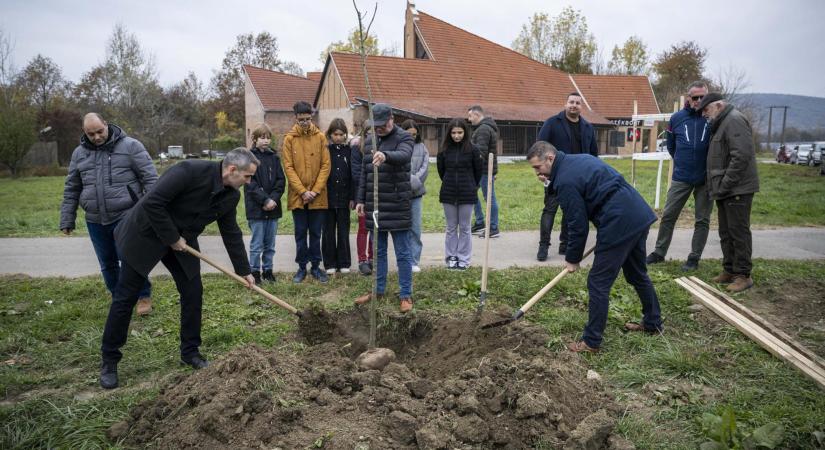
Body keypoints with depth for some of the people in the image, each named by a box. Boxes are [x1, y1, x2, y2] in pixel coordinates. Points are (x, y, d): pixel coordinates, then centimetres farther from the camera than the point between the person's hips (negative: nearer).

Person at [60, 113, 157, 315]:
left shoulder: (130, 146, -4)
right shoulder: (79, 153, 10)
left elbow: (150, 178, -6)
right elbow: (71, 189, 15)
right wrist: (67, 220, 12)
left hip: (126, 217, -4)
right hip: (95, 222, 5)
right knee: (107, 264, 12)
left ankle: (144, 296, 18)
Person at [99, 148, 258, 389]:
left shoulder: (231, 195, -7)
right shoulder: (190, 171, -30)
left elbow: (231, 233, 4)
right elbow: (152, 203, -31)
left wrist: (244, 270, 7)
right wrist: (172, 238, -22)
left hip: (182, 241, 6)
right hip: (145, 234, -6)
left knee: (193, 292, 2)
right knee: (125, 297, 0)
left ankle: (190, 351, 18)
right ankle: (109, 361, 14)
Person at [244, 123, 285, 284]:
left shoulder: (274, 157, 9)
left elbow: (281, 180, 4)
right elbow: (250, 184, -11)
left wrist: (273, 199, -10)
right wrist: (265, 200, -16)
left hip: (273, 207, 4)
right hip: (256, 208, -4)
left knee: (270, 244, 11)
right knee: (257, 244, 1)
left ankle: (268, 270, 22)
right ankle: (255, 272, 12)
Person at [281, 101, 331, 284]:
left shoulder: (320, 137, 1)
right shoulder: (289, 139, -1)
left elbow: (325, 165, -2)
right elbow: (288, 168, -5)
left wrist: (315, 190, -11)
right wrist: (303, 191, -13)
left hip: (318, 196, 0)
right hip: (297, 196, 0)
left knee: (316, 233, 9)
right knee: (301, 233, 8)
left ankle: (316, 266, 19)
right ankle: (302, 267, 18)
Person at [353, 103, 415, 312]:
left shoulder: (404, 137, -6)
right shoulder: (369, 140, 13)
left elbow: (404, 155, -30)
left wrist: (386, 156, -51)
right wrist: (361, 200, 14)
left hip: (397, 206, -6)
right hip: (374, 205, 6)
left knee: (402, 253, 2)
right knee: (378, 252, 15)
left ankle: (405, 295, 11)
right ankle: (378, 290, 27)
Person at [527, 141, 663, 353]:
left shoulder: (565, 181, -14)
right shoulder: (579, 159, 15)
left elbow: (578, 225, -10)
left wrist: (572, 259, 3)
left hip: (619, 224, -10)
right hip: (640, 214, 10)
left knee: (598, 284, -1)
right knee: (638, 273, 25)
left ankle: (592, 342, 7)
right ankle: (653, 322, 42)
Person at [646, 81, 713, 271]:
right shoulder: (677, 118, 1)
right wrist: (682, 162, 12)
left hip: (705, 179, -2)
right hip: (681, 177, 2)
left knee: (702, 220, 6)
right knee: (668, 216, 6)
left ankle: (694, 258, 16)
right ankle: (659, 252, 18)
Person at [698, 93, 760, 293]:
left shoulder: (734, 120, -14)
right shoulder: (721, 123, 18)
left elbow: (741, 156, -23)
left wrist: (725, 184, -20)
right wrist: (717, 186, 14)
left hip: (737, 189, -10)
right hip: (725, 191, 10)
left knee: (739, 232, -4)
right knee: (726, 233, 14)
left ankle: (743, 275, 4)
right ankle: (729, 270, 23)